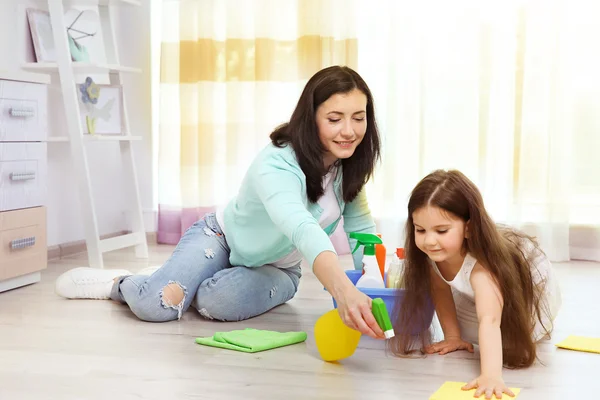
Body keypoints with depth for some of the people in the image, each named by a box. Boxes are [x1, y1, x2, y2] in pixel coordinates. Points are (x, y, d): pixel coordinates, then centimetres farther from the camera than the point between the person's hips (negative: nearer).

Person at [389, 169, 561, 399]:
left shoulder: (481, 263, -48)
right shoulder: (432, 251, -30)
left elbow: (489, 321, -60)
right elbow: (441, 289, -11)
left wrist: (491, 376, -72)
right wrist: (453, 336, -12)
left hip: (531, 286, -4)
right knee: (470, 334, -2)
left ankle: (536, 327, 16)